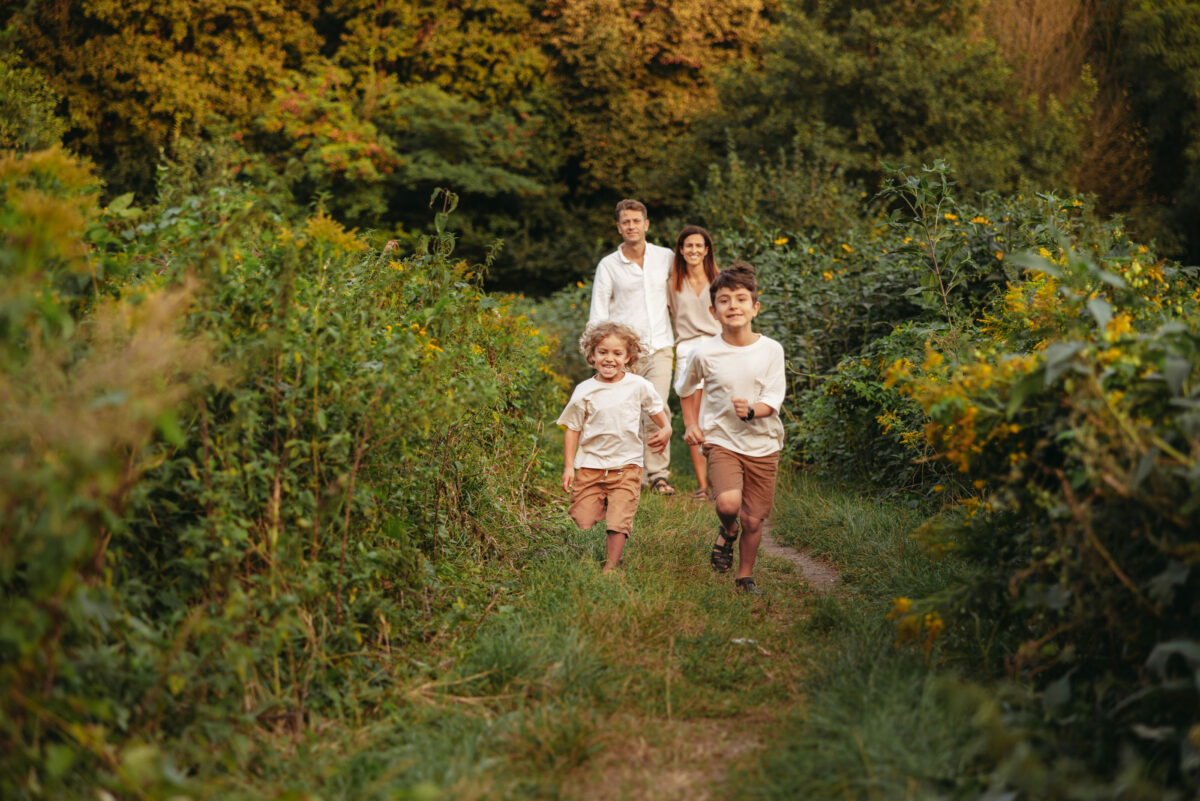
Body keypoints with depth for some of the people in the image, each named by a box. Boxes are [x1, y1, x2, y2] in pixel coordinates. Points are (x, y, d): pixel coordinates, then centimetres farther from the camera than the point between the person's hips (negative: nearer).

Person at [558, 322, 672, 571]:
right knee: (583, 524, -2)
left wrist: (666, 430, -5)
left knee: (618, 523, -10)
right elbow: (572, 429, 5)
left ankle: (610, 567, -1)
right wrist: (568, 466, 0)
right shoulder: (584, 391, 0)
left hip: (626, 466, 0)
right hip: (590, 465, 0)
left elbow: (658, 410, 16)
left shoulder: (639, 386, 1)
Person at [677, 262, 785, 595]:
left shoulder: (771, 350, -4)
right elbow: (688, 388, 16)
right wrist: (690, 425, 9)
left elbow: (773, 399, -7)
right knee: (728, 504, -25)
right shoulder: (705, 354, -5)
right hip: (722, 442, -1)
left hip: (763, 445, 1)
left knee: (753, 520, 6)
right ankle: (727, 531, 11)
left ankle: (745, 578, 30)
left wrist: (751, 411, -26)